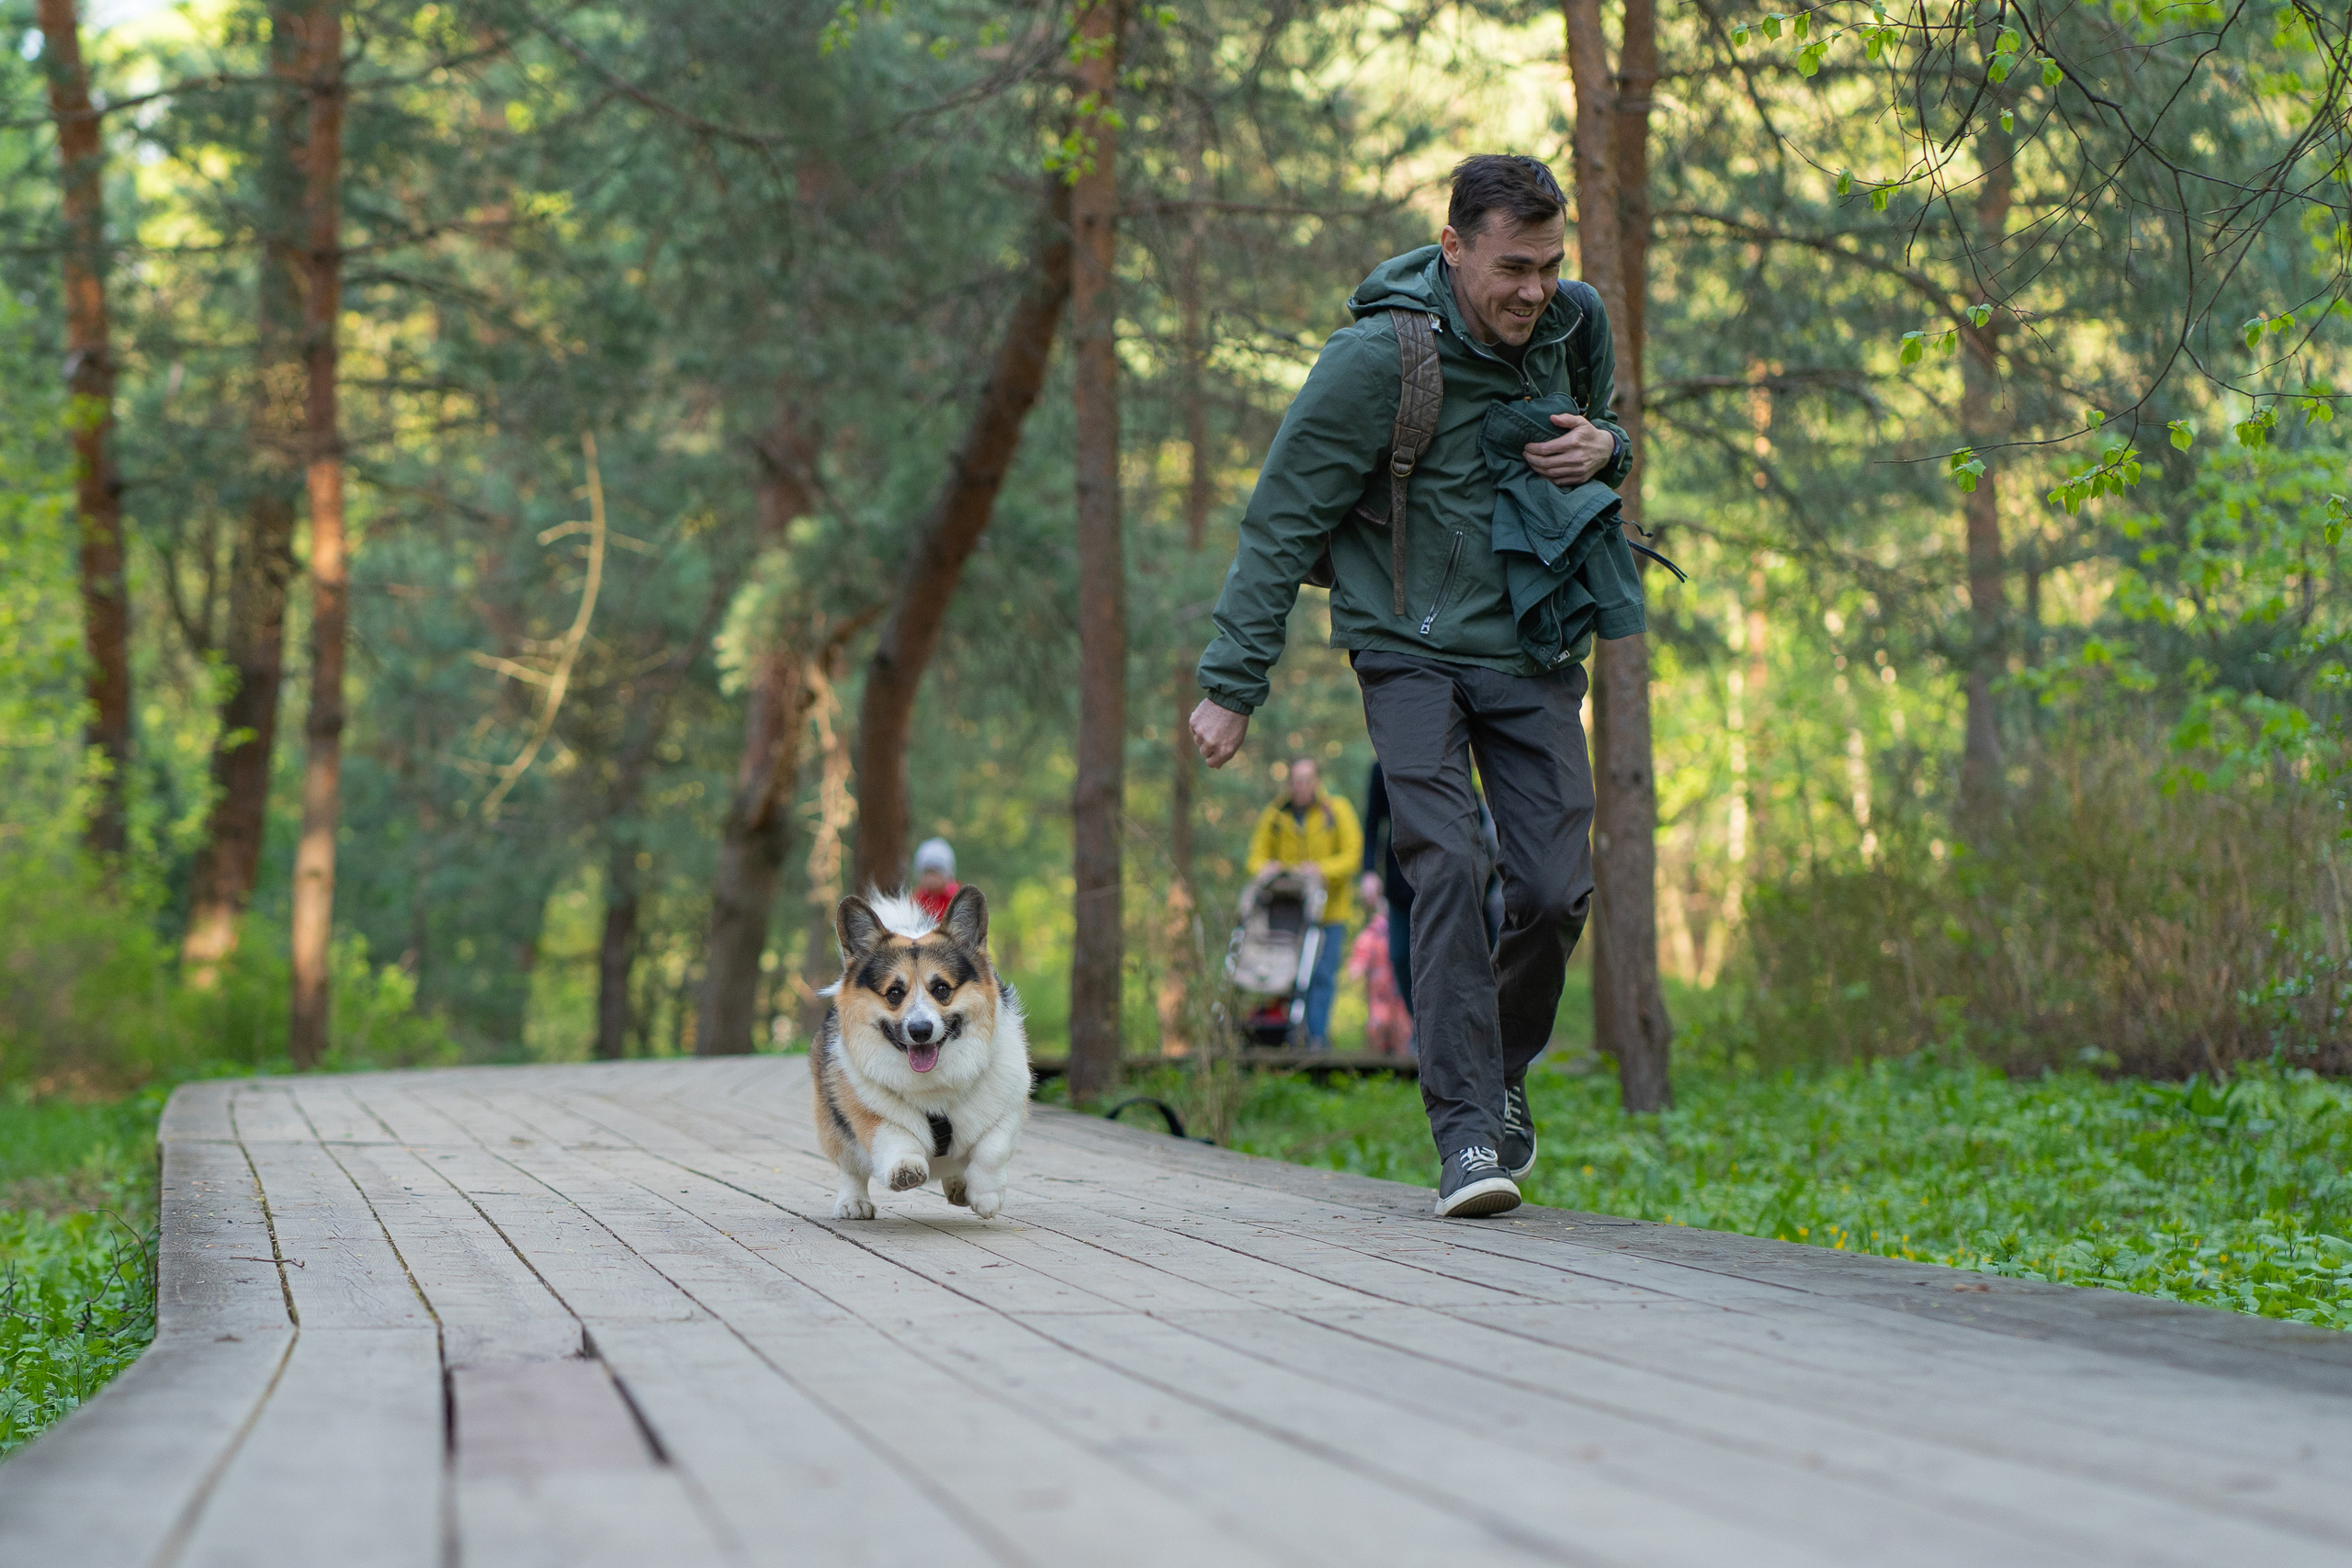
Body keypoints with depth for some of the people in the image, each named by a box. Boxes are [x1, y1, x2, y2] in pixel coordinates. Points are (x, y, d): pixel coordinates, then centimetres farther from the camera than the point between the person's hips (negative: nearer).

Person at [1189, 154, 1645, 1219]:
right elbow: (1283, 520, -11)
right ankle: (1466, 1130, -17)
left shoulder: (1575, 326, 1)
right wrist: (1231, 683, -12)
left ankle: (1502, 1065, 24)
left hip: (1533, 650, 4)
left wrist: (1605, 448, -5)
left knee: (1555, 890, -4)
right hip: (1411, 648, -4)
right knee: (1447, 868, -19)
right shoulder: (1379, 358, -16)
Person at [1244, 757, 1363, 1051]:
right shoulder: (1275, 815, 8)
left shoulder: (1338, 811, 3)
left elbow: (1351, 855, -2)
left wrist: (1322, 869, -20)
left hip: (1329, 909, -2)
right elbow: (1258, 856, 12)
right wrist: (1264, 869, -13)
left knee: (1322, 974, -8)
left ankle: (1318, 1034, -7)